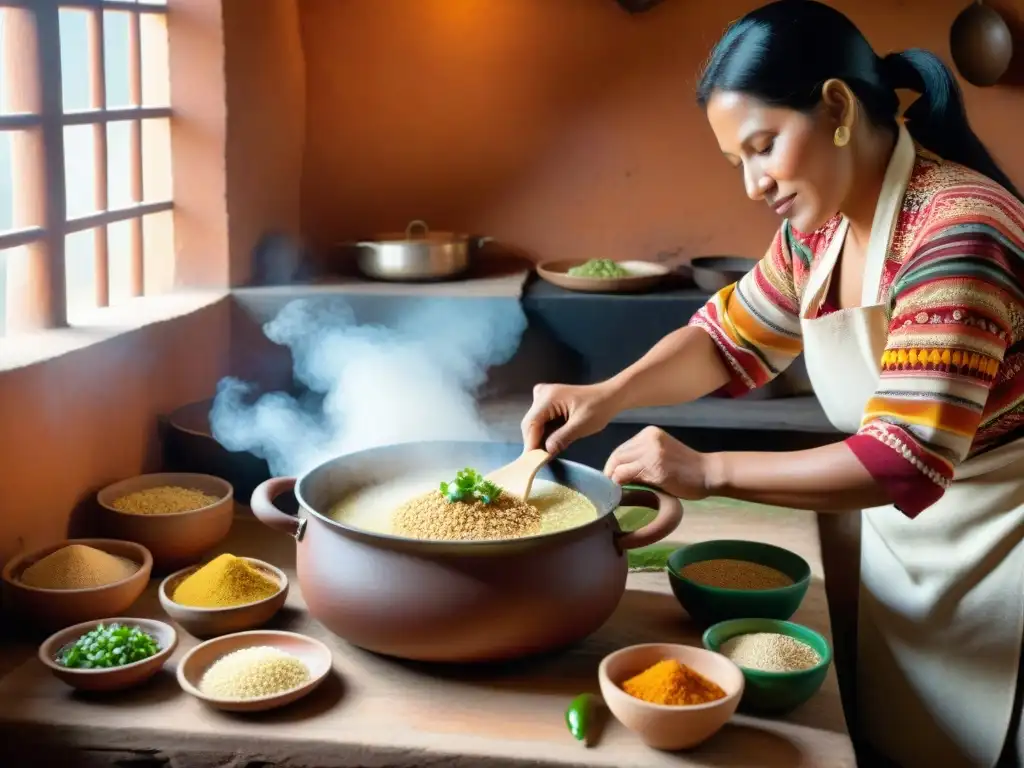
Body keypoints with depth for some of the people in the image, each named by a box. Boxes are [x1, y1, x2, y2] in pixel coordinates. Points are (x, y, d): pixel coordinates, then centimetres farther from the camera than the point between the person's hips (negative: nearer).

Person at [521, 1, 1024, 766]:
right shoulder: (817, 227, -2)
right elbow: (729, 340, 8)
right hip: (903, 541, 7)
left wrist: (709, 472, -30)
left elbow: (904, 459, -32)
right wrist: (606, 396, -9)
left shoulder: (958, 232, -29)